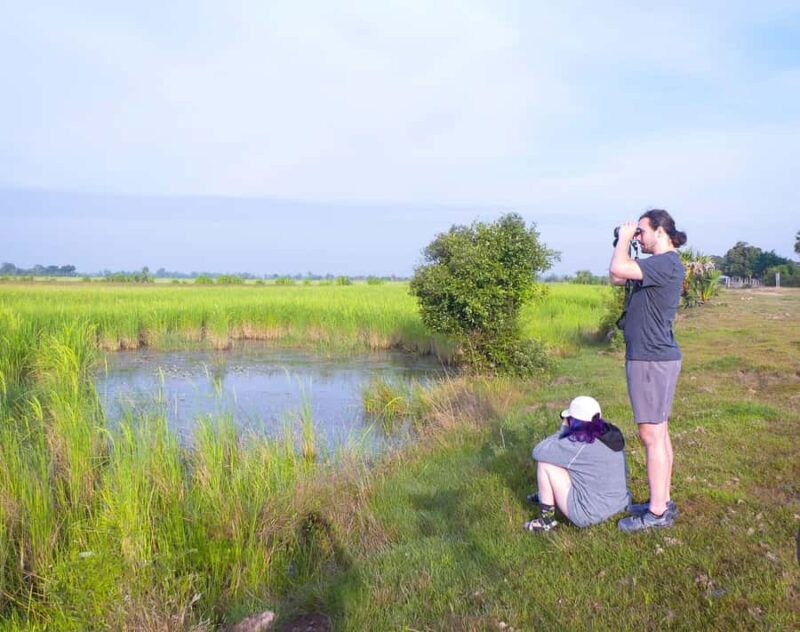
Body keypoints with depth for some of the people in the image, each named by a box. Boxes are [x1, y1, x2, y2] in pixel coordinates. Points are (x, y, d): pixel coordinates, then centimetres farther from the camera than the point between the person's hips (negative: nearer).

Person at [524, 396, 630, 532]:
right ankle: (546, 495, 45)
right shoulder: (612, 434, -2)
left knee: (544, 464, -5)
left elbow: (538, 452, -13)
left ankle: (547, 520, 7)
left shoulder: (578, 444, -24)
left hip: (590, 514, -8)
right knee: (567, 460, 22)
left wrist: (564, 430, -4)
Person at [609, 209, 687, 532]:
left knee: (651, 434, -5)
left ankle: (657, 513, 3)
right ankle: (663, 501, 25)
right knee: (659, 432, 15)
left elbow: (618, 269, -30)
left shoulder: (667, 264, -17)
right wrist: (622, 242, 13)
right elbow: (617, 277, 21)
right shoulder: (659, 264, 15)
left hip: (652, 360, -11)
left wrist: (625, 238, -12)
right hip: (654, 357, 11)